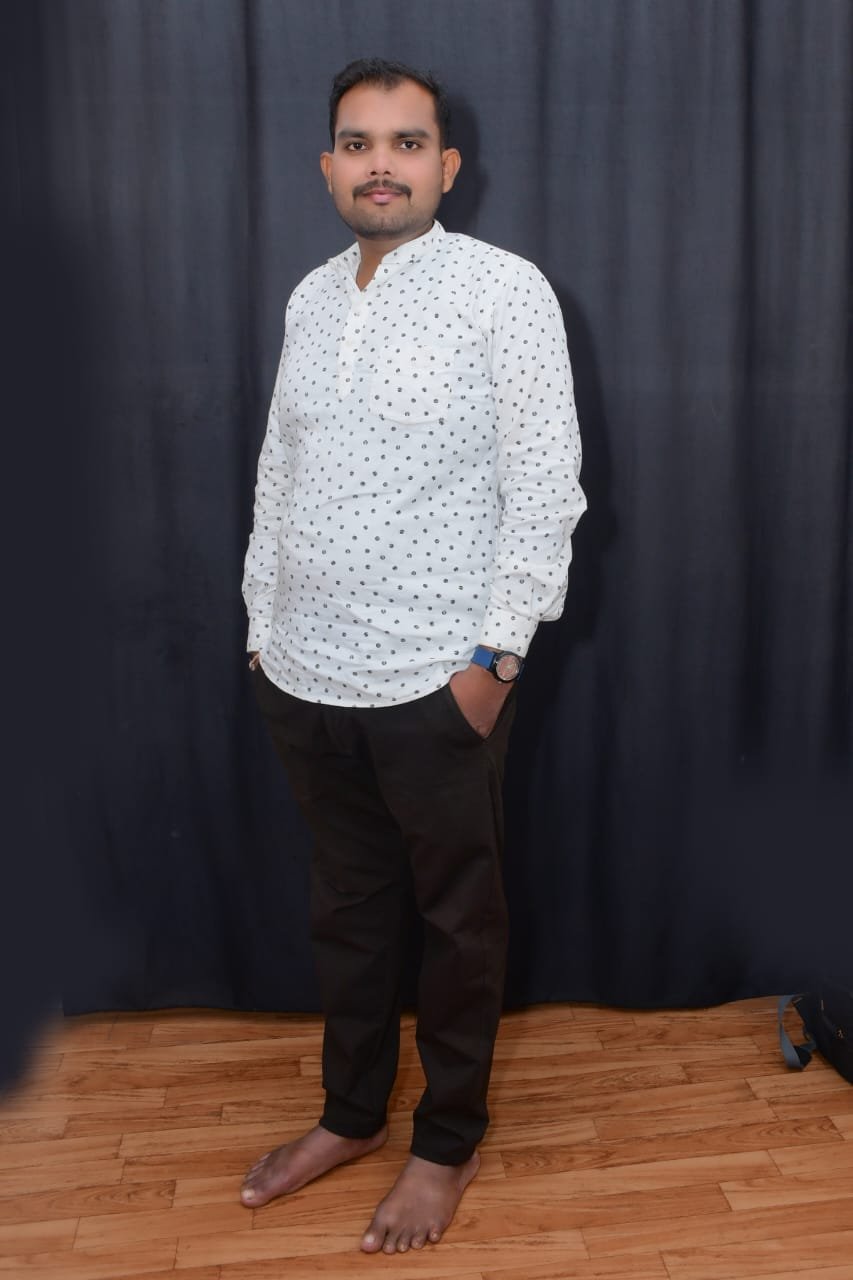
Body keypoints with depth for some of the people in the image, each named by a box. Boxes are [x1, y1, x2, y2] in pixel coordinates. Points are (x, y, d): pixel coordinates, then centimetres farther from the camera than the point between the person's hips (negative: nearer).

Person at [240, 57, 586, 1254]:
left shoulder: (505, 291, -9)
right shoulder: (310, 298, 9)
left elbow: (545, 489, -12)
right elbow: (277, 472, 14)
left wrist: (496, 653, -14)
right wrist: (263, 627, 13)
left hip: (437, 683, -5)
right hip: (307, 678, 6)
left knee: (458, 918, 11)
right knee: (347, 906, 19)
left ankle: (448, 1142, 31)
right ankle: (351, 1114, 39)